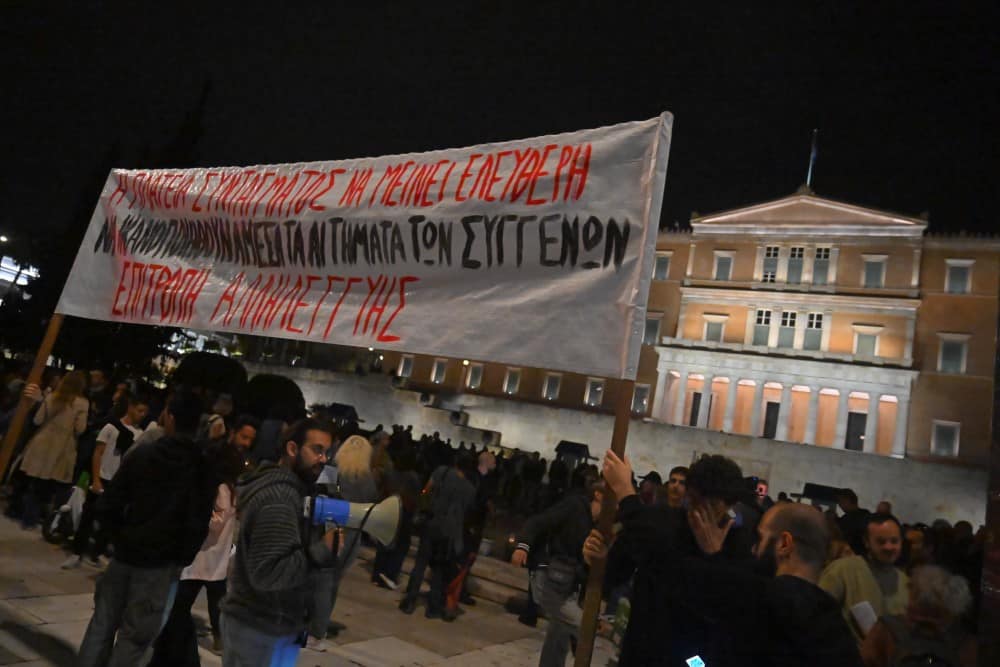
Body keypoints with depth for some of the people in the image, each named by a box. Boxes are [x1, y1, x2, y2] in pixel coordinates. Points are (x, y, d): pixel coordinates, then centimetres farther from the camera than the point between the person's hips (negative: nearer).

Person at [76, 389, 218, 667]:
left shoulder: (142, 454, -2)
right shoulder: (203, 467, -11)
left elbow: (107, 507, -2)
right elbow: (198, 524, -14)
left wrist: (122, 538, 13)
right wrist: (182, 558, 1)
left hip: (126, 554, 3)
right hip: (161, 563, -3)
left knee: (103, 623, 17)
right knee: (136, 635, 7)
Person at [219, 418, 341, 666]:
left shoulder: (282, 488, 9)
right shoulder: (278, 498, -24)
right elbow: (266, 572, -29)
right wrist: (322, 551, -24)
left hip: (267, 622, 10)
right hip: (259, 628, -10)